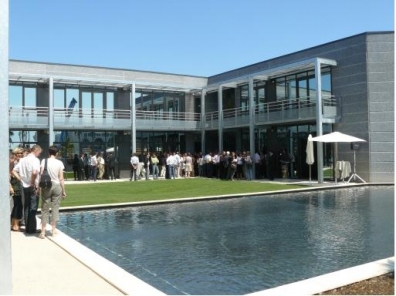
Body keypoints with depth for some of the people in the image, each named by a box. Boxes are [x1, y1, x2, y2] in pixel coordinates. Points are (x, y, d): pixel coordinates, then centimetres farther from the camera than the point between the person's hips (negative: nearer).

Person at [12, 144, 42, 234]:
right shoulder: (35, 160, -13)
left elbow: (14, 171, 7)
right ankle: (32, 229, 6)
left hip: (25, 187, 7)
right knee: (33, 208, 1)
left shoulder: (22, 159, 9)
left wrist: (21, 180, 4)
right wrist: (33, 183, -16)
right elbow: (34, 172, -29)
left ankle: (27, 228, 20)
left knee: (26, 207, 13)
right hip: (33, 187, -7)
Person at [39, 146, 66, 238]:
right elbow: (61, 179, -2)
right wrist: (64, 191, 4)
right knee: (55, 208, 10)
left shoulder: (44, 161, -2)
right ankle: (54, 230, 15)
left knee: (45, 209, 5)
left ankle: (43, 232, 5)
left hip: (46, 186, 0)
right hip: (57, 186, 0)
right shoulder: (59, 163, -3)